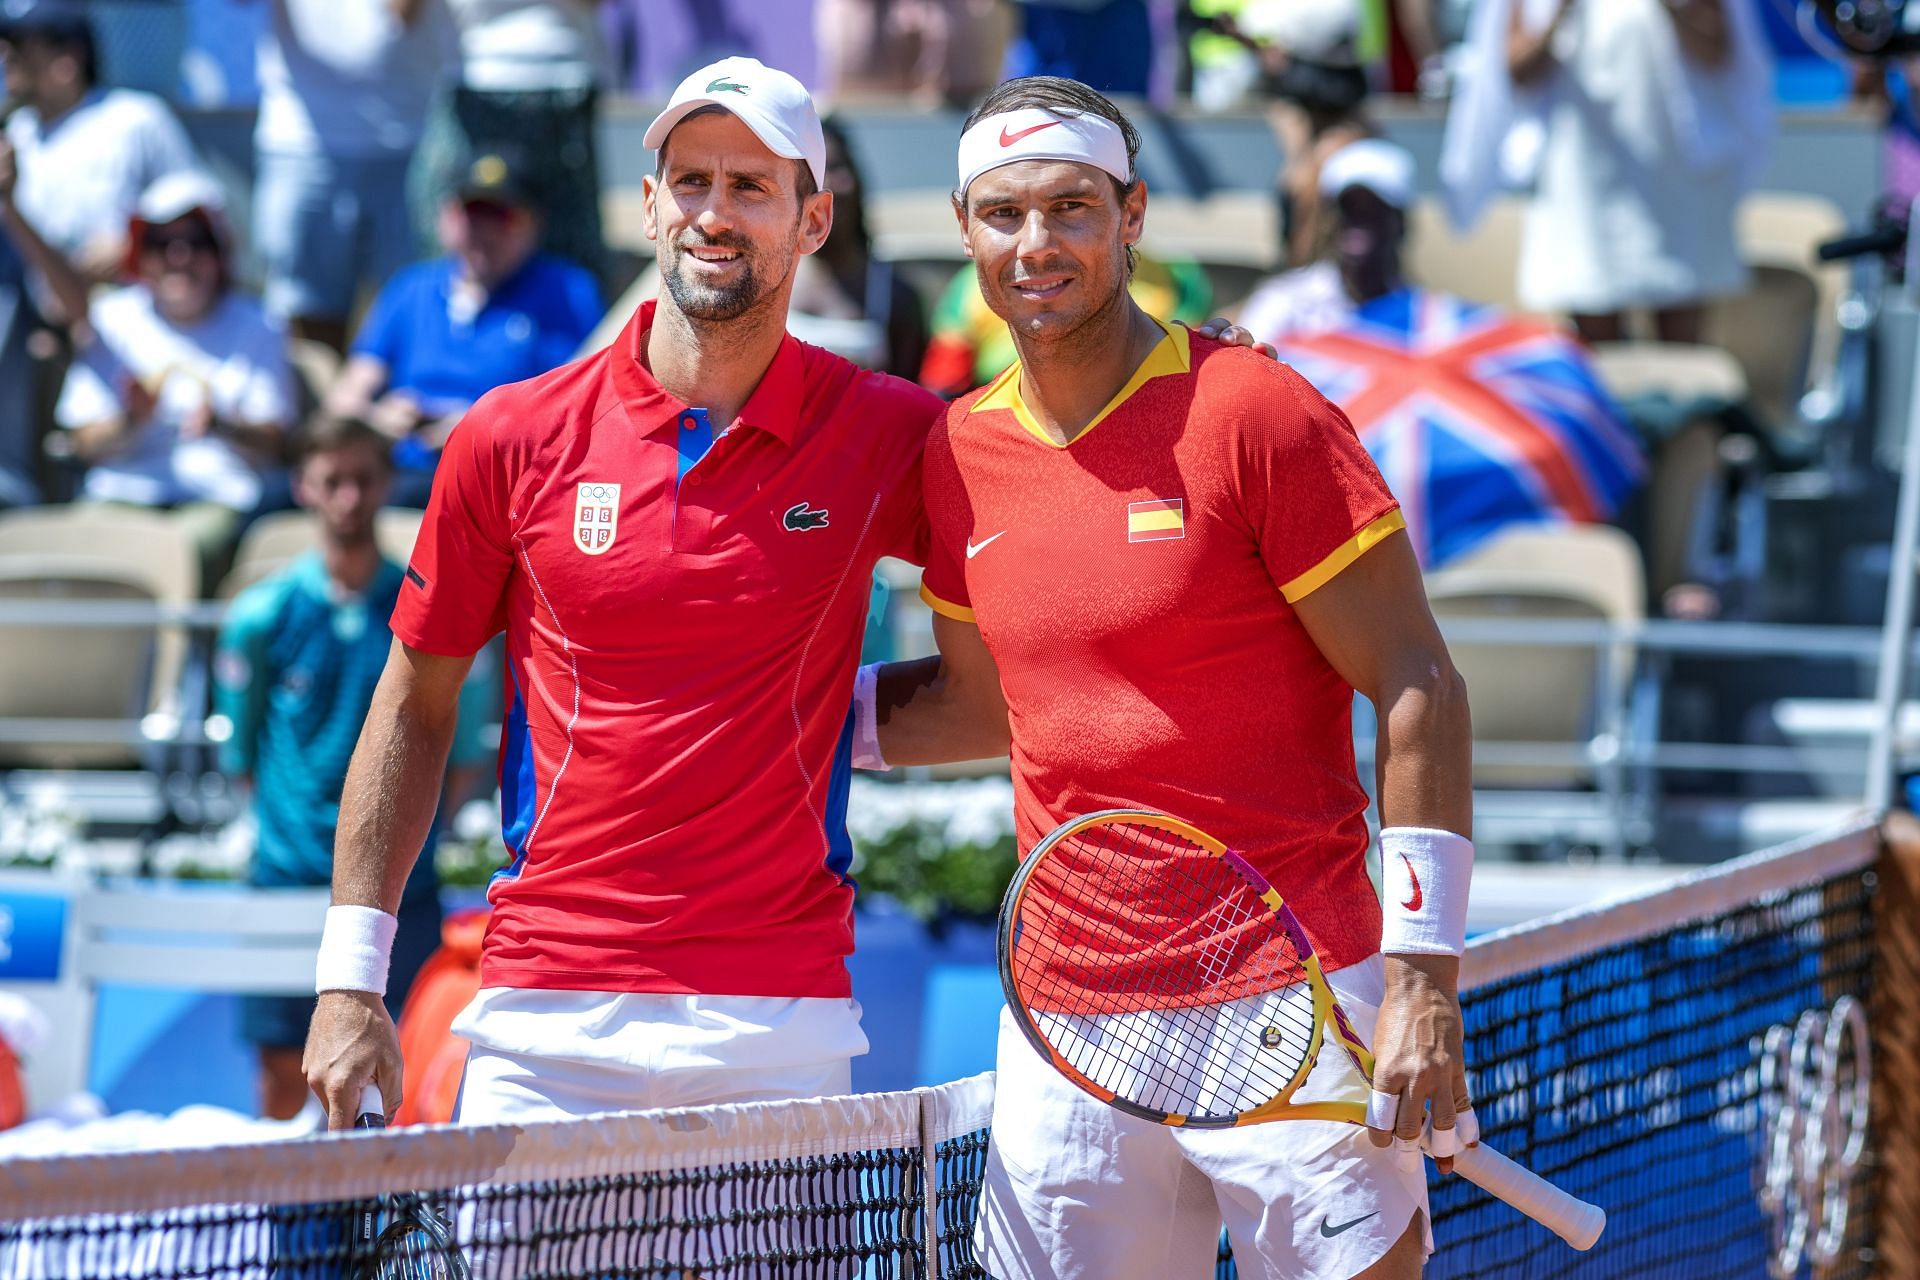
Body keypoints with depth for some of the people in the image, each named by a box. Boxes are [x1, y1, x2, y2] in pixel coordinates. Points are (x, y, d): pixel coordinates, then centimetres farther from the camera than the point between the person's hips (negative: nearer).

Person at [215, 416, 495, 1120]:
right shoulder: (263, 615, 1)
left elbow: (463, 745, 9)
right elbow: (239, 752, 8)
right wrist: (281, 822, 1)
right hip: (289, 876, 0)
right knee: (284, 1074, 0)